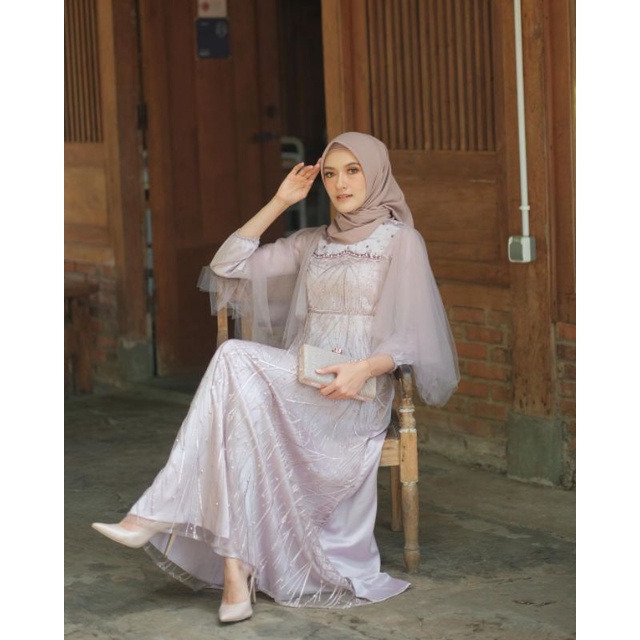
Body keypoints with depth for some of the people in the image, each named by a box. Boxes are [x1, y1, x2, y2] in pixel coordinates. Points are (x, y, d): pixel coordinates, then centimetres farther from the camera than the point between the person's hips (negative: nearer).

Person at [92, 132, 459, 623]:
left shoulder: (401, 242, 5)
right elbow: (227, 266, 16)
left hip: (355, 395, -5)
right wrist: (280, 203, 13)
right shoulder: (312, 243, 22)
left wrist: (365, 369, -21)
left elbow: (413, 337, -2)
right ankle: (235, 566, -36)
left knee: (237, 359, -30)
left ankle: (163, 515, -33)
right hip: (298, 387, 5)